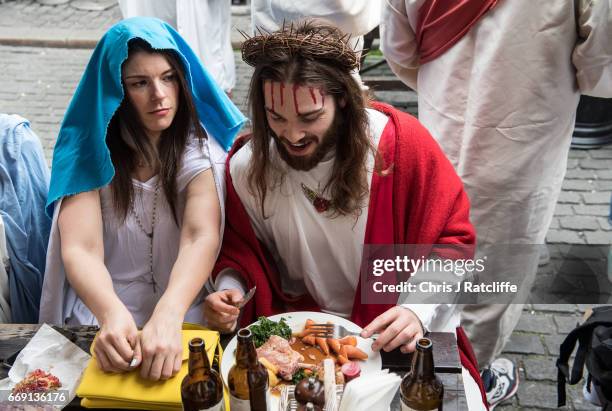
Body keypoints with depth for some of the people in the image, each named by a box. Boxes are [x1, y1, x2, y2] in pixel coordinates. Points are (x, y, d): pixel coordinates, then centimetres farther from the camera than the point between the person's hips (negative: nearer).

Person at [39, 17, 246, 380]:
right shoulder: (89, 149, -5)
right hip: (102, 313, 1)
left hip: (183, 310, 0)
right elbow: (80, 249, -16)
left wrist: (168, 317, -39)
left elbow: (202, 237, -21)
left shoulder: (200, 148, -6)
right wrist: (113, 315, -36)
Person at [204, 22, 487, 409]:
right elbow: (240, 248, 8)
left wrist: (418, 308, -23)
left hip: (399, 335, -2)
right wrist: (231, 289, -13)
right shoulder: (245, 167, -10)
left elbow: (451, 237, -8)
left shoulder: (402, 142, -18)